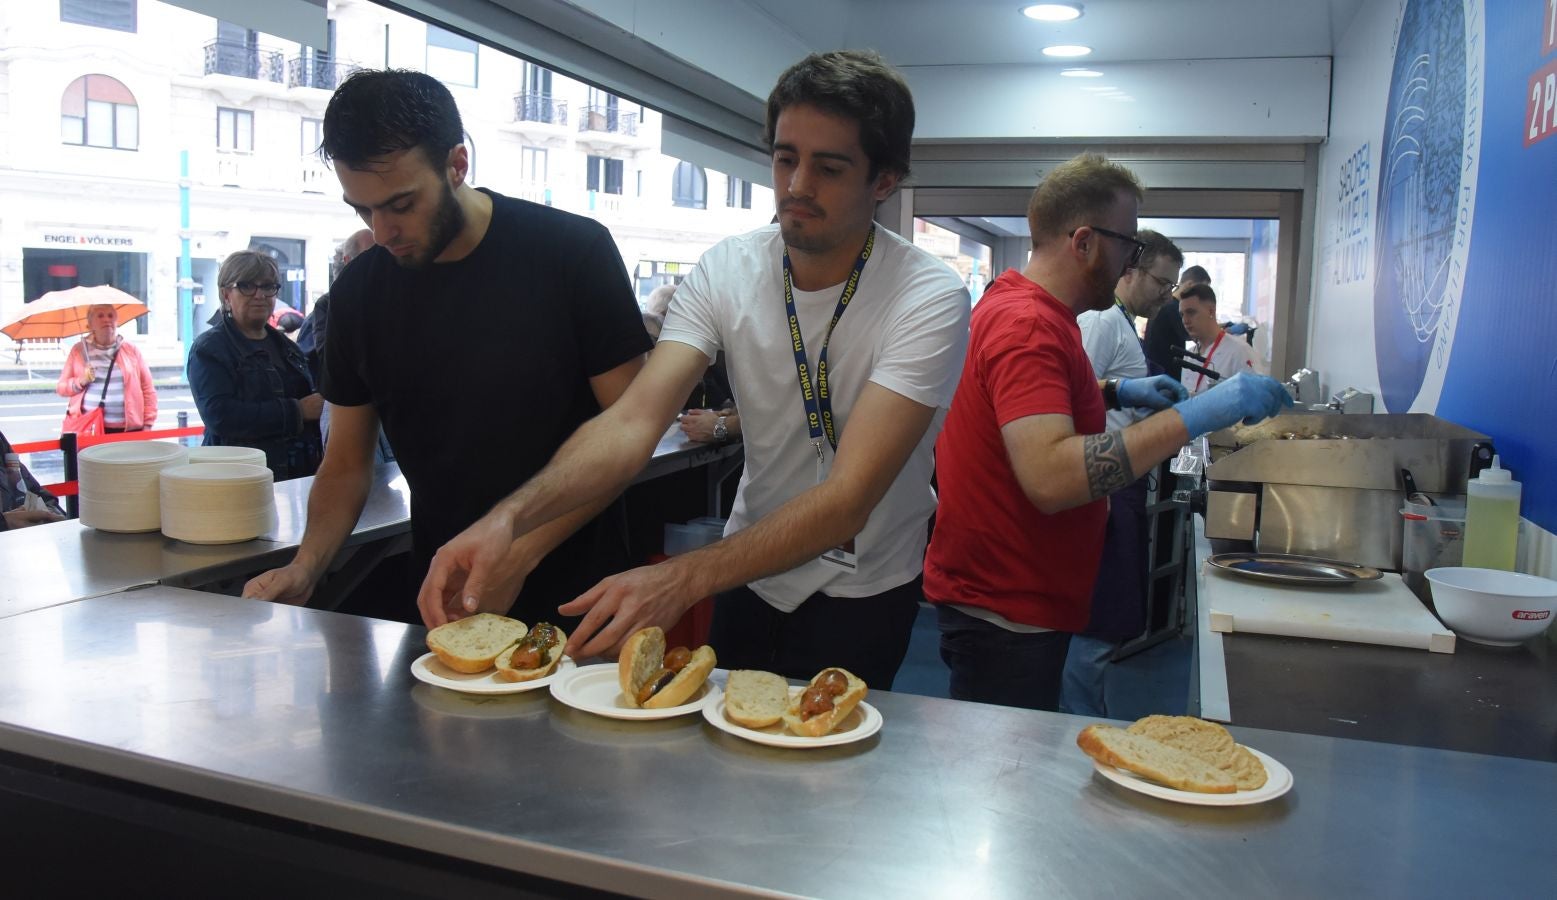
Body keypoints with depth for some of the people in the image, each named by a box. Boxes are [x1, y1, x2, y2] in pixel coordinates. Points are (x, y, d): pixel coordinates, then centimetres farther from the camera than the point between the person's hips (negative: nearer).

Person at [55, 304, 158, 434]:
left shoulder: (131, 350, 8)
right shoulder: (79, 350, 10)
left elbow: (148, 390, 8)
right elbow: (60, 387, 12)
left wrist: (148, 425, 2)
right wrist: (81, 382, -9)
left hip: (127, 429, 0)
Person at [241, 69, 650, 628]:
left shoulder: (573, 251, -12)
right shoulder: (359, 290, 0)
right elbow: (347, 462, 7)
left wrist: (518, 554, -20)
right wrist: (306, 566, -11)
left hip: (569, 597, -3)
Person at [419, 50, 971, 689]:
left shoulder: (931, 300, -24)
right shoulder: (726, 271, -12)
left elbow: (848, 499, -32)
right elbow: (634, 419, -23)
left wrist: (680, 580, -43)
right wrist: (510, 516, -40)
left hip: (862, 595, -3)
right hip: (751, 573, 4)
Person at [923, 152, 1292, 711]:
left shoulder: (1017, 305, 12)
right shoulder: (1028, 326, -22)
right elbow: (1050, 477, -36)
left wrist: (1115, 393, 18)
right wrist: (1193, 417, -33)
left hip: (1011, 597, 11)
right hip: (1004, 611, -11)